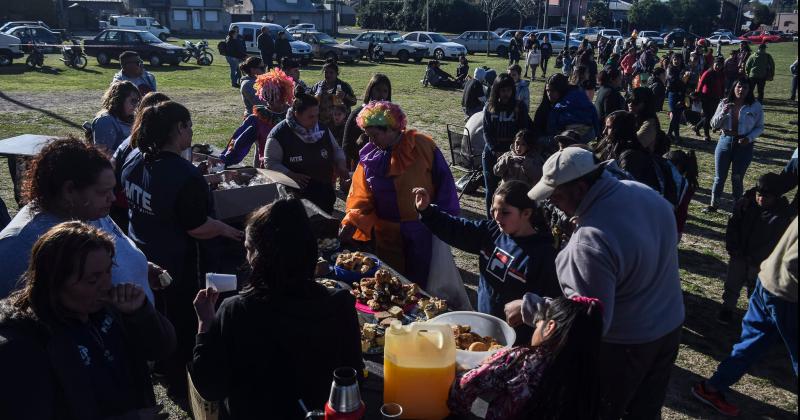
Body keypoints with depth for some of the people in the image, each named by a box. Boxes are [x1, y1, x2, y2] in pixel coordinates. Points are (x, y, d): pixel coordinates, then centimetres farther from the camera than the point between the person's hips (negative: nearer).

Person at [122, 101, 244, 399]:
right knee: (181, 322, 12)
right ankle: (179, 385, 28)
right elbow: (198, 228, -26)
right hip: (175, 263, -8)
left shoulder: (135, 159, -6)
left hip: (141, 255, 8)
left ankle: (158, 365, 48)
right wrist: (226, 229, -9)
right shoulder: (186, 176, -30)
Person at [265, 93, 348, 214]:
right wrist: (290, 175, -23)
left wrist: (341, 165, -4)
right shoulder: (279, 134, -13)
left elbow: (336, 149, 15)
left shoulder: (323, 128, 3)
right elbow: (270, 162, -10)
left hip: (324, 192, 5)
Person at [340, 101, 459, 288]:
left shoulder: (423, 146, -12)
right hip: (387, 235, 3)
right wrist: (350, 224, -17)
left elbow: (444, 183, -7)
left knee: (420, 282, 9)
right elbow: (362, 195, -5)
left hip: (422, 231, -3)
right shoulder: (369, 156, -3)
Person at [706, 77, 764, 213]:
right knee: (719, 177, 5)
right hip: (725, 141, 1)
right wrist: (723, 113, -18)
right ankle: (714, 204, 18)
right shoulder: (724, 104, 0)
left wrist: (749, 138, -15)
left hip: (744, 145, -1)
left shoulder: (755, 106, -3)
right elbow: (714, 125, -1)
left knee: (737, 178, 5)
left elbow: (760, 127, 2)